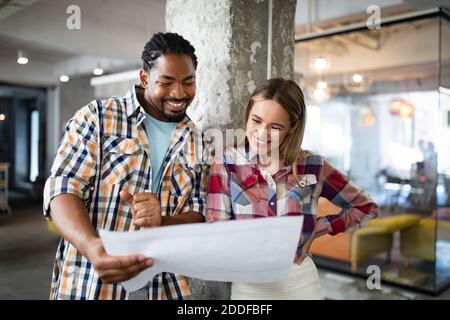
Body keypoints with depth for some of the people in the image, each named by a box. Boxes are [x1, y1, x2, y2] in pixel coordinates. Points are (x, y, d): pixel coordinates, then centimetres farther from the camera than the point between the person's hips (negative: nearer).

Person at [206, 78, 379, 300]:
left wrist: (314, 229, -5)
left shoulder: (312, 166, -6)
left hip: (301, 283, 1)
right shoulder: (226, 162, -9)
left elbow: (366, 208, 4)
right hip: (249, 286, 0)